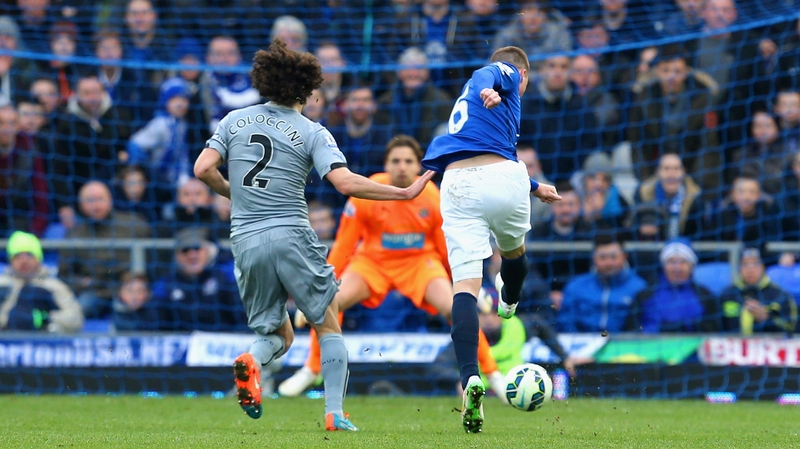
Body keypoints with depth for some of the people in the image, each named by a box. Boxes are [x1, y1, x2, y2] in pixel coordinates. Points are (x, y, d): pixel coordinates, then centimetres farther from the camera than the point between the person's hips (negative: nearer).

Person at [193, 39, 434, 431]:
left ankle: (252, 360, -19)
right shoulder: (312, 133, -1)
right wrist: (405, 193, -7)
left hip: (245, 242, 3)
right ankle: (334, 413, -3)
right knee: (329, 327, 11)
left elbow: (204, 169, 1)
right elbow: (346, 182, -14)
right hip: (292, 237, -3)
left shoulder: (234, 120, 9)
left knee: (279, 335, 16)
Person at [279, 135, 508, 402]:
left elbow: (447, 249, -1)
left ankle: (492, 374, -8)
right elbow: (343, 247, -10)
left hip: (420, 261, 0)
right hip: (373, 260, 0)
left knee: (454, 309, -24)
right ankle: (311, 371, 1)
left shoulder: (432, 198, -15)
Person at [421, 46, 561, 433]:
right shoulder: (507, 75, 14)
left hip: (457, 183, 5)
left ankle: (470, 379, -24)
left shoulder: (467, 97, 35)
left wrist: (535, 188, 57)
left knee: (465, 284, -7)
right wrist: (490, 90, -35)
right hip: (502, 179, -5)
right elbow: (489, 73, -12)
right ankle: (509, 303, 58)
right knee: (513, 251, 29)